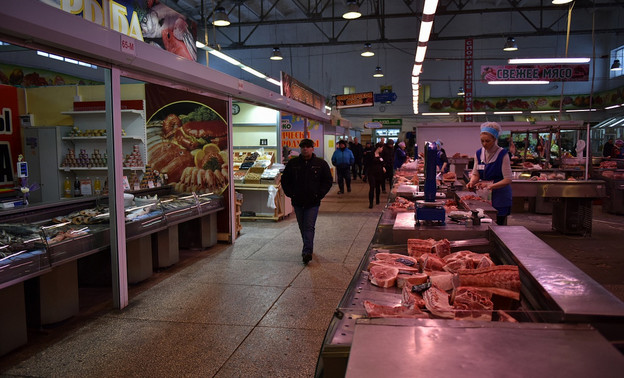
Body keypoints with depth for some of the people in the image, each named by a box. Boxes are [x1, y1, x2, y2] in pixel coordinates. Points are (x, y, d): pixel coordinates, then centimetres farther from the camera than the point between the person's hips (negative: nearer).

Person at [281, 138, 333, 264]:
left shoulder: (321, 164, 0)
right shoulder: (293, 163, 4)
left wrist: (319, 194, -5)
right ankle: (308, 248, 29)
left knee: (309, 227, -10)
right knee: (302, 227, 13)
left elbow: (328, 181, 4)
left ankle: (307, 252, -13)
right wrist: (290, 193, 1)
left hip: (313, 202, -3)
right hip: (297, 202, 3)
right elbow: (285, 180, 12)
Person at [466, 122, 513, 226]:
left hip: (500, 196, -4)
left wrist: (490, 186, -25)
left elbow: (507, 180, -13)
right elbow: (475, 174, 11)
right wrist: (472, 182, -11)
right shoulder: (479, 153, 6)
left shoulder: (502, 154, -10)